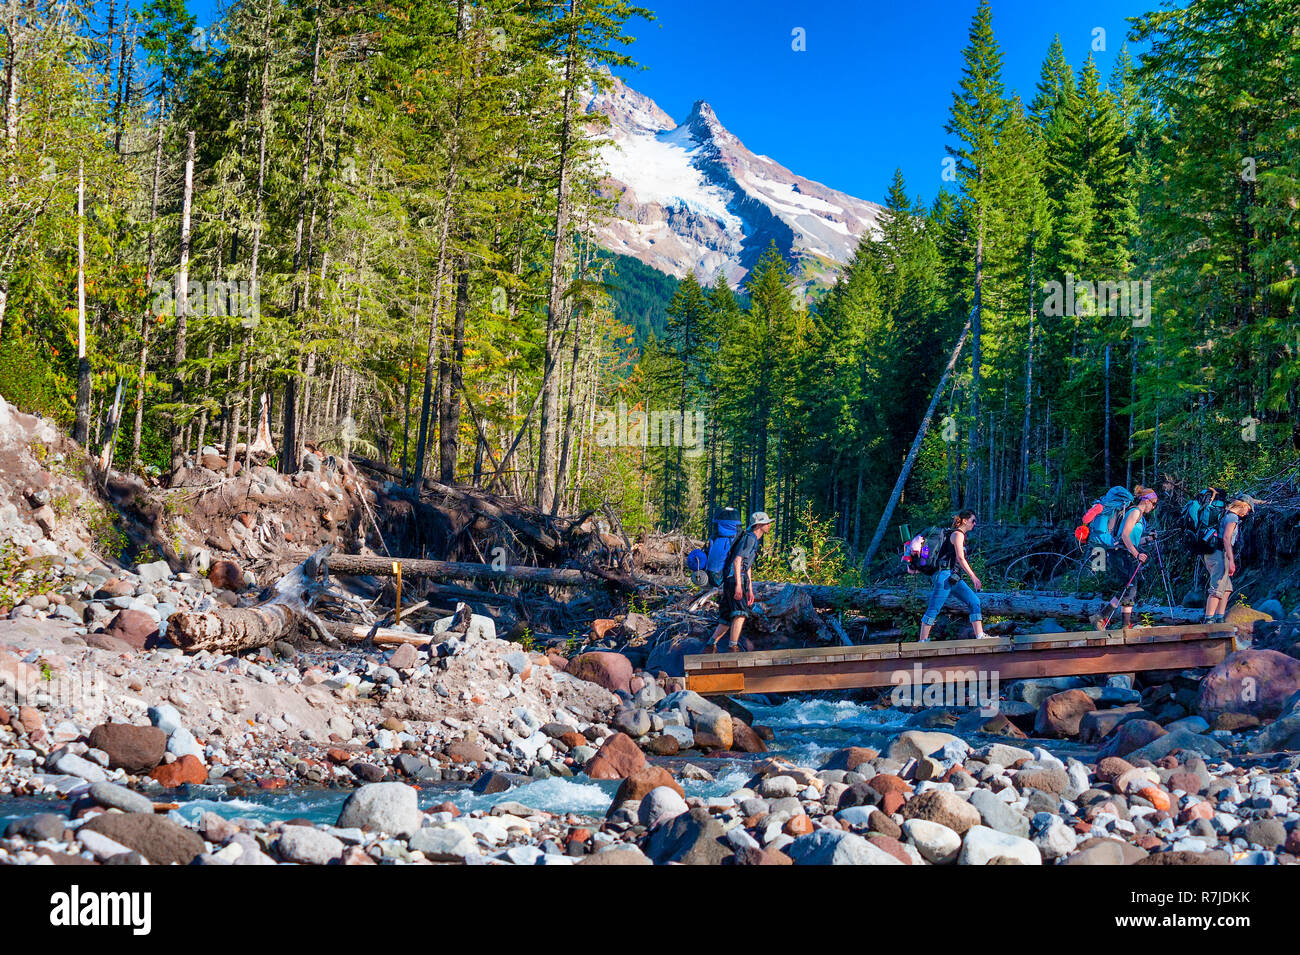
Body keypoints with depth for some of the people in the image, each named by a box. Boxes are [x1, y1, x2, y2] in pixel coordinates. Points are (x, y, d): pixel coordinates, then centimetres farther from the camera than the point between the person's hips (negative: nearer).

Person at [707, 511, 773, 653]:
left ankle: (711, 645, 13)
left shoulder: (754, 541, 25)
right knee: (740, 614, -20)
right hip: (735, 579, -10)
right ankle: (732, 647, -27)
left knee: (728, 618, 11)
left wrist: (750, 591, 30)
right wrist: (738, 585, -26)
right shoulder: (750, 538, -7)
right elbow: (737, 560, -18)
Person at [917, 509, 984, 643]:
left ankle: (980, 637, -1)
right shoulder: (957, 534, -7)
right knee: (934, 609, -7)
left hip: (954, 578, 10)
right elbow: (960, 558, -15)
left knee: (974, 602, 1)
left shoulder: (961, 535, 21)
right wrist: (973, 577, -17)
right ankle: (922, 641, -5)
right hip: (945, 575, -10)